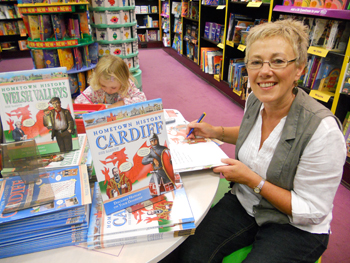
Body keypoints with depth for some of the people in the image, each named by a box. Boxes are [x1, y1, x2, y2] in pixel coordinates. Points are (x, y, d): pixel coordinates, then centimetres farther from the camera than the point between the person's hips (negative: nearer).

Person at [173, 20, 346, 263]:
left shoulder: (322, 129, -27)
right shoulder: (255, 100, -8)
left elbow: (311, 211, -19)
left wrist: (252, 179, -22)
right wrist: (216, 132, 2)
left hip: (296, 228, -4)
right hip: (245, 203, 5)